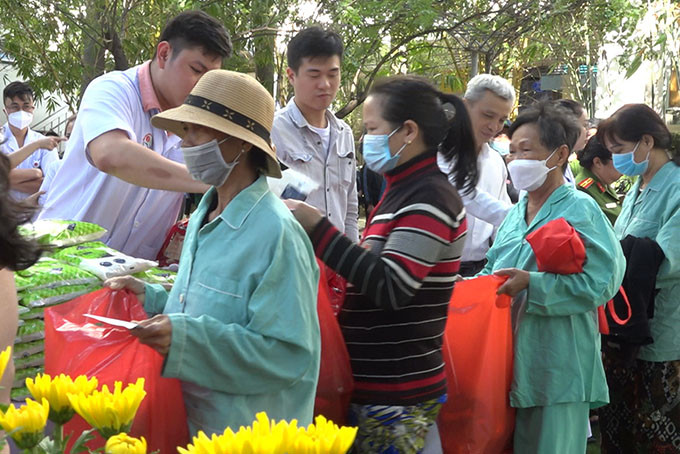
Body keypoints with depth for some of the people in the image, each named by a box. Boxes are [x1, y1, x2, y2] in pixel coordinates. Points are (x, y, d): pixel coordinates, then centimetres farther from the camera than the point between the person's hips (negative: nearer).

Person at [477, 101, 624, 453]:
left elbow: (599, 283, -19)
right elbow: (494, 270, 20)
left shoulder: (579, 210, -10)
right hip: (512, 359, 7)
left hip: (558, 368, -7)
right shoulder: (517, 212, 13)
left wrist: (530, 284, -24)